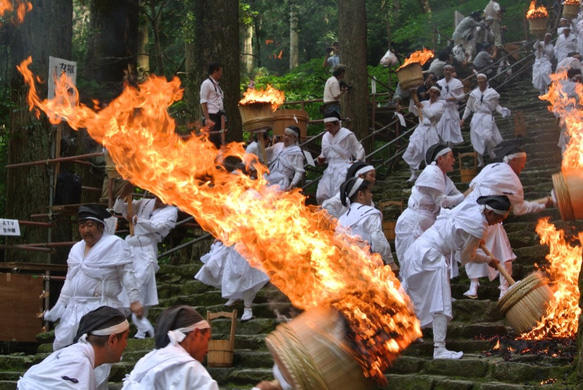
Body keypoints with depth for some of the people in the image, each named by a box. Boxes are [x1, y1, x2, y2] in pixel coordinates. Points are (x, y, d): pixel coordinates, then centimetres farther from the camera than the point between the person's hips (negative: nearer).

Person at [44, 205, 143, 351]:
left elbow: (127, 273, -7)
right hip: (74, 311, 8)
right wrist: (60, 305, 21)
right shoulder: (76, 248, 18)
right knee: (61, 344, 4)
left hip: (100, 311, -8)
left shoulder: (115, 244, -4)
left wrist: (134, 301, -13)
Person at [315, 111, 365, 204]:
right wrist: (321, 159, 5)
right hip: (330, 169, 6)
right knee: (321, 195, -5)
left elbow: (359, 151, 0)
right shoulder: (326, 137, 13)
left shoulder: (347, 135, -5)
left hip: (343, 169, -6)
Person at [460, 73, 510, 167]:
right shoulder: (474, 93, 9)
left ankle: (494, 158, 3)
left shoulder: (492, 93, 1)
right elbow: (469, 107, 17)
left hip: (487, 118, -3)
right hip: (476, 119, 3)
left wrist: (502, 111, -12)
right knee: (477, 141, 0)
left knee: (487, 137, -21)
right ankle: (480, 162, 13)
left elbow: (496, 105, 7)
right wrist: (463, 119, 16)